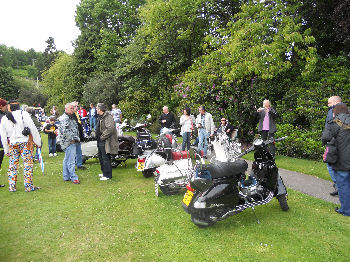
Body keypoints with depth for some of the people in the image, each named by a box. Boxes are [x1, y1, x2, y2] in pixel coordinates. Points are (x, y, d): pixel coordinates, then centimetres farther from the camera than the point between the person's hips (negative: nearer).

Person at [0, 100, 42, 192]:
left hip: (12, 144, 4)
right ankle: (28, 186, 3)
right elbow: (33, 128, -8)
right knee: (28, 163, 1)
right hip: (24, 142, -4)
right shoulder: (24, 114, -5)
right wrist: (38, 142, -2)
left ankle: (12, 187, 17)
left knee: (13, 165, 12)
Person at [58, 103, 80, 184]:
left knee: (67, 159, 16)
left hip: (72, 142, 11)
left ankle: (66, 176, 26)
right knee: (71, 161, -6)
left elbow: (75, 129, 24)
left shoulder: (71, 118, 18)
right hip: (69, 142, -11)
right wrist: (72, 139, -19)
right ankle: (73, 177, 0)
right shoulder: (64, 118, -16)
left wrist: (77, 138, 14)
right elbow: (65, 131, -27)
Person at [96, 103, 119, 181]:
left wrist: (103, 136, -22)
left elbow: (110, 128, -30)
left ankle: (107, 175, 6)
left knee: (105, 158, -4)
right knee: (101, 157, 19)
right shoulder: (100, 117, 16)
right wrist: (98, 137, 15)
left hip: (105, 142, -11)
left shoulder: (108, 117, -18)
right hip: (100, 141, 11)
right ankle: (104, 172, 32)